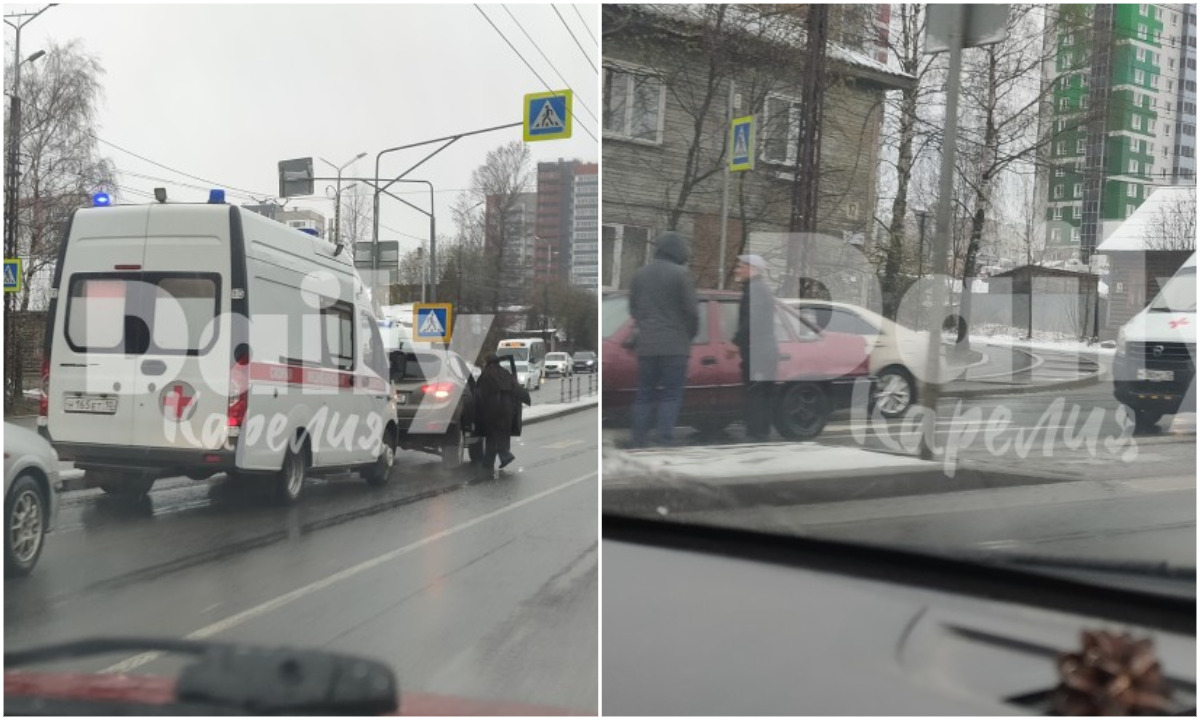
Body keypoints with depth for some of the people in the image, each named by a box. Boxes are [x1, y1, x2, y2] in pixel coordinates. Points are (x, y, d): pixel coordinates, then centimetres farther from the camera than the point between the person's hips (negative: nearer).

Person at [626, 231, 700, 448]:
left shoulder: (639, 274, 9)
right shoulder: (680, 274, -8)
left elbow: (633, 308, 14)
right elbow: (691, 310, -8)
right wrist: (690, 334, 8)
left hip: (646, 343, 5)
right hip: (675, 344, -5)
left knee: (644, 393, 11)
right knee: (671, 395, 0)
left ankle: (639, 438, 10)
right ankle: (666, 439, -4)